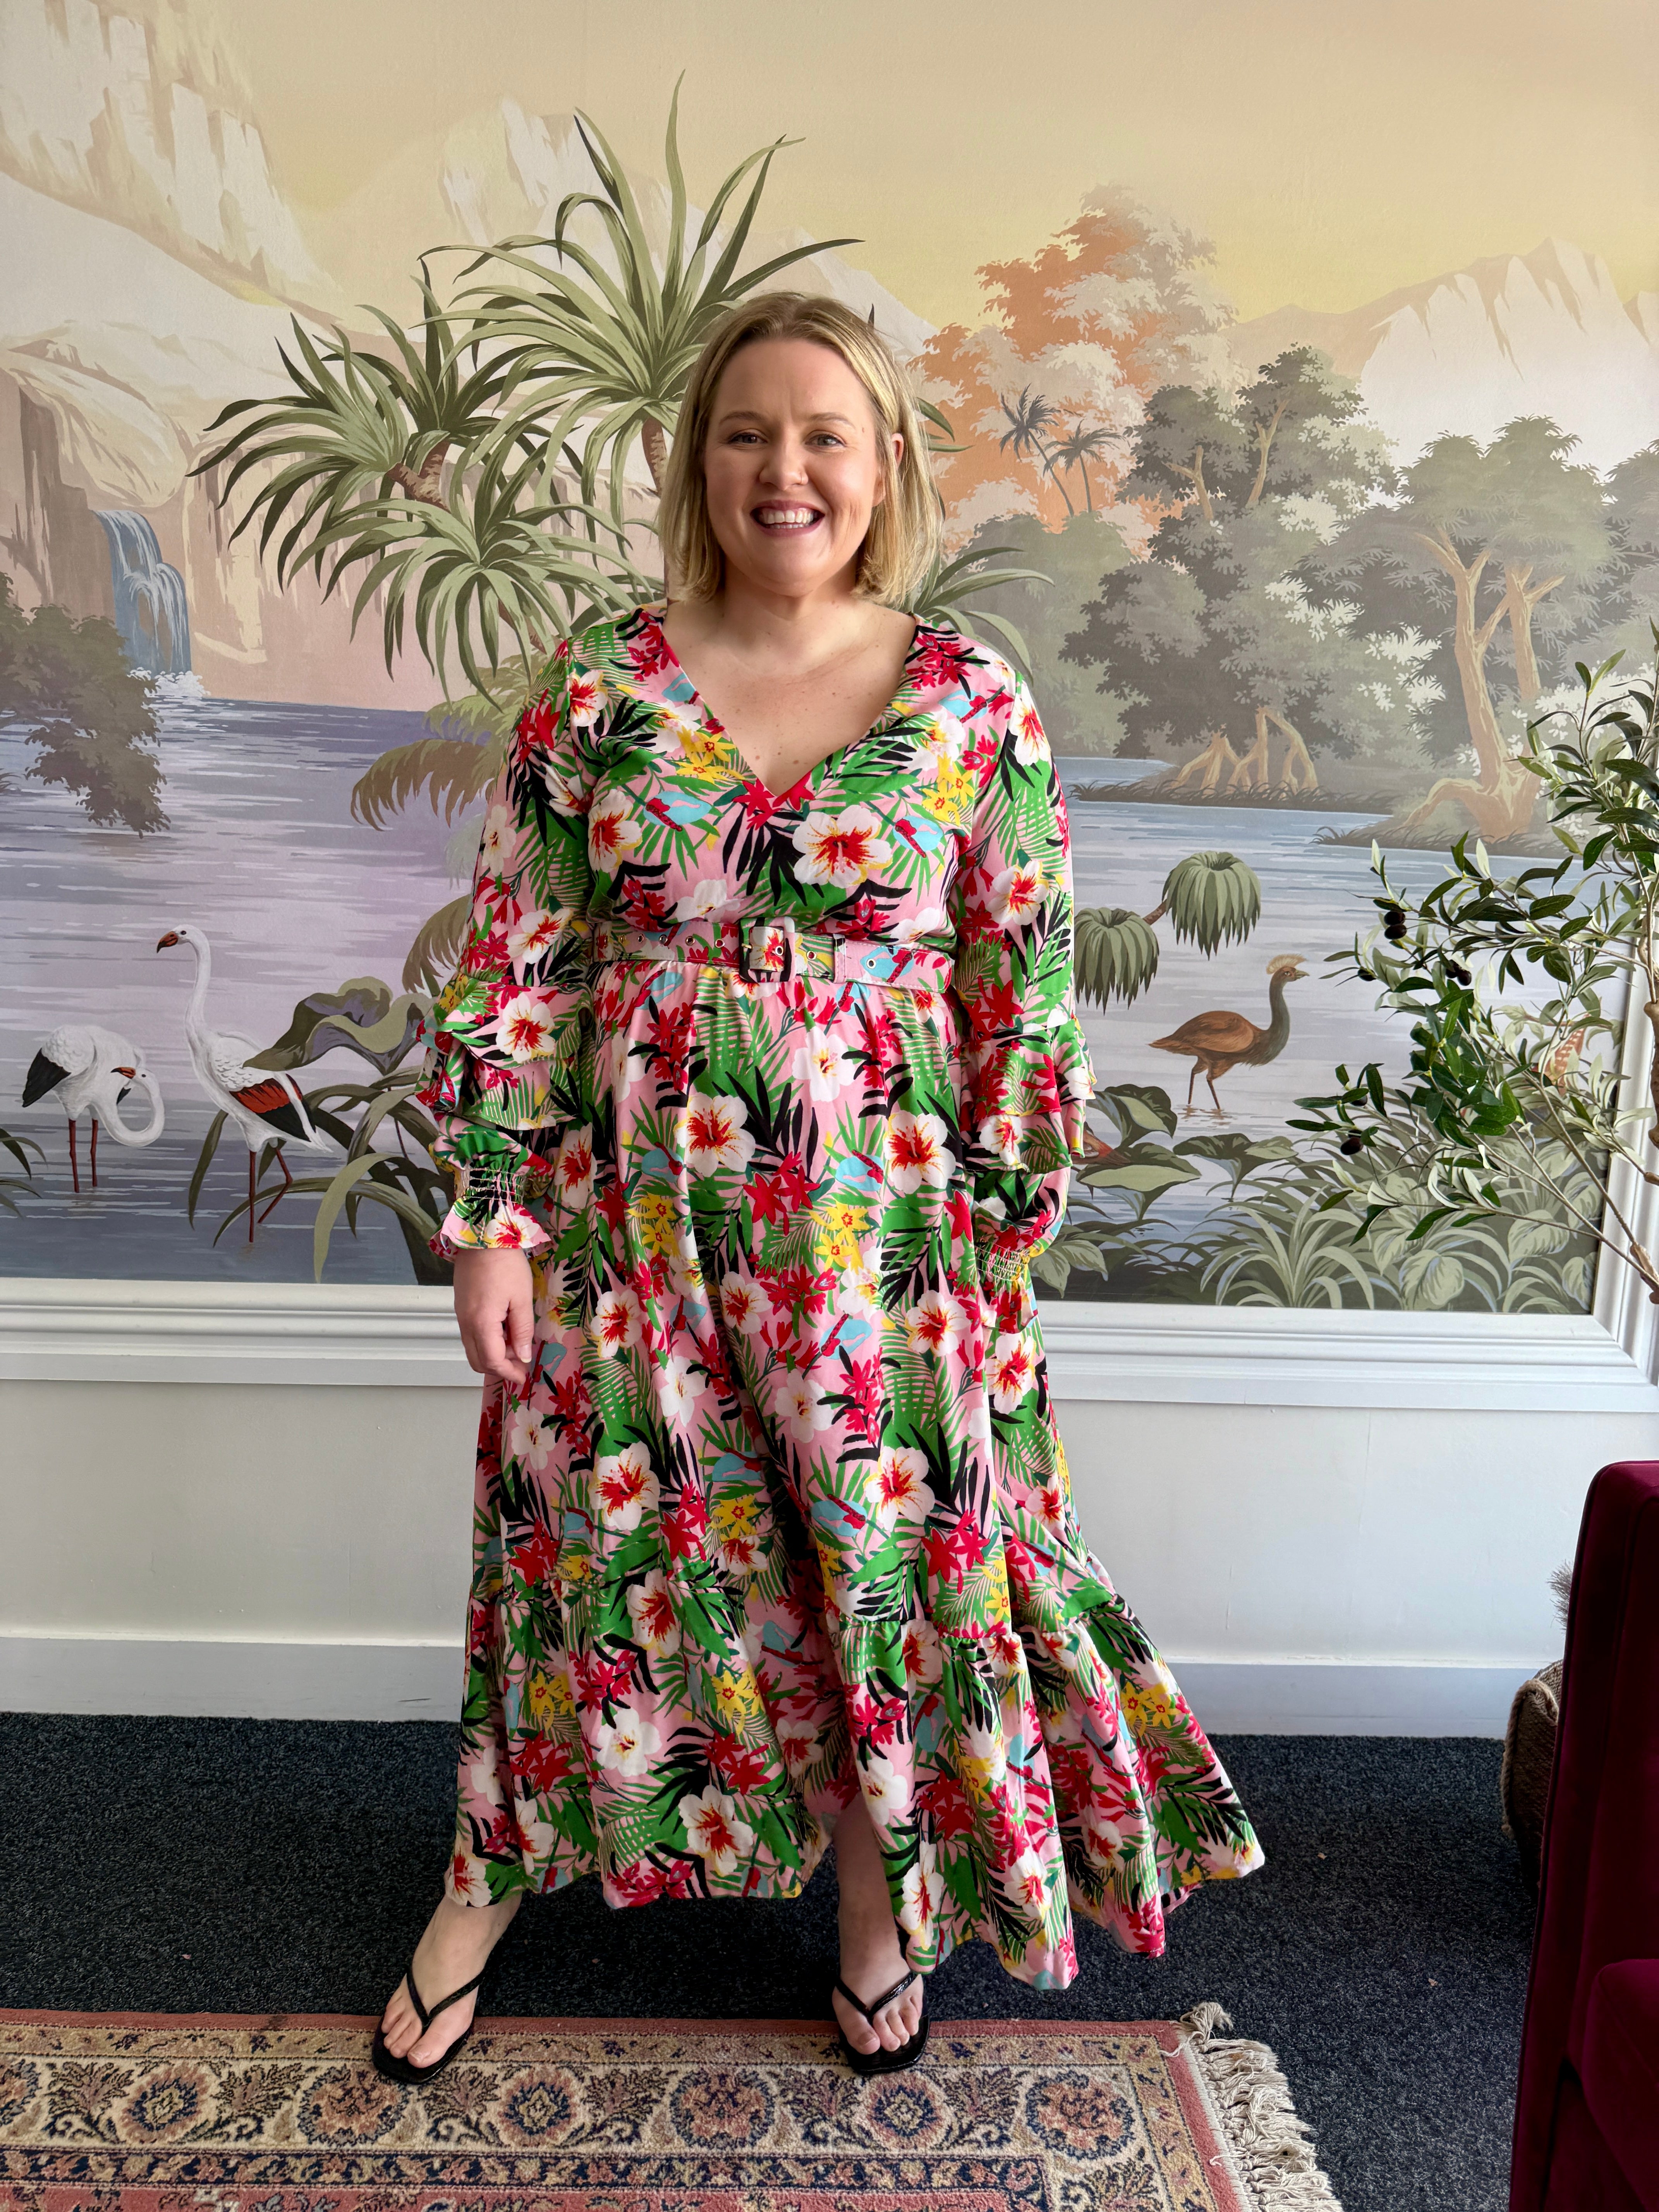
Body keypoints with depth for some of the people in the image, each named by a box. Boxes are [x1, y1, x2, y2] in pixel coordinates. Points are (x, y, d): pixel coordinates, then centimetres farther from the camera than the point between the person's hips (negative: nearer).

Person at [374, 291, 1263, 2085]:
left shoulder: (972, 705, -2)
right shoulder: (600, 688, -1)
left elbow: (1023, 998, 0)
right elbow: (511, 973, -1)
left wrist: (1006, 1236, -1)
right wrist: (493, 1218, -4)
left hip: (880, 1233, 0)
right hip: (630, 1219, 1)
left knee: (887, 1559, 12)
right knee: (592, 1546, 15)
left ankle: (880, 1900, 40)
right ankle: (488, 1884, 41)